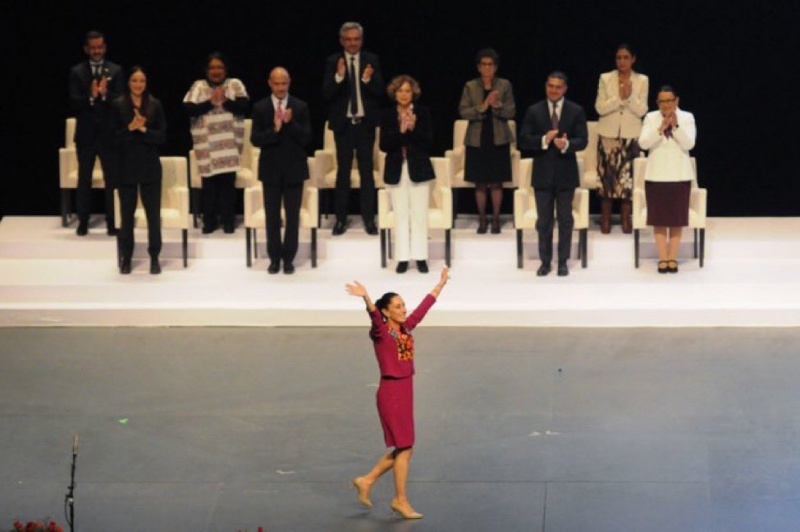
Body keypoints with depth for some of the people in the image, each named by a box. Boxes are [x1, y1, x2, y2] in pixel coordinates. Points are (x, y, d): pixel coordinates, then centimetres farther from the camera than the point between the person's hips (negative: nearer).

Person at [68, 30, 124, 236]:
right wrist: (90, 97, -22)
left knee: (112, 180, 1)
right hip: (86, 134, 0)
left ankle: (112, 223, 8)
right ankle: (83, 223, 13)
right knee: (84, 180, 7)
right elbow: (73, 102, -5)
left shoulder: (115, 71, 3)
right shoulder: (77, 72, 3)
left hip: (109, 133, 0)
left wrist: (105, 94, -23)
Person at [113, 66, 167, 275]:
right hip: (126, 166, 0)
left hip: (150, 166, 0)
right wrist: (130, 128, -18)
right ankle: (126, 258, 15)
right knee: (126, 213, 7)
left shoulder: (155, 105, 1)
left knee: (153, 213, 1)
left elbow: (162, 136, -3)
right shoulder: (118, 105, -1)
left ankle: (154, 258, 9)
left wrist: (143, 129, -16)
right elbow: (113, 136, -4)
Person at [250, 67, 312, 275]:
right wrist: (274, 129, -22)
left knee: (292, 216, 3)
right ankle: (274, 258, 14)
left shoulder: (300, 107, 0)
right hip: (271, 169, 0)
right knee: (272, 217, 6)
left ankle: (288, 258, 11)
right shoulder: (260, 108, 0)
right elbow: (255, 139, -6)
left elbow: (307, 138, -5)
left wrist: (291, 123, -21)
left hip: (294, 168, 0)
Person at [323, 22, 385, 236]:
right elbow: (326, 94, -8)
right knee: (343, 170, 6)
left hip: (365, 122, 0)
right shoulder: (333, 62, 0)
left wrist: (368, 80, -24)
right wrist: (338, 77, -24)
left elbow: (380, 91, -4)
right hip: (343, 123, 0)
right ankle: (341, 218, 11)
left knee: (366, 170, 3)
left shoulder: (371, 61, 2)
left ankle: (369, 218, 8)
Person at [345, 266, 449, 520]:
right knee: (404, 447, -3)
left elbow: (424, 306, 18)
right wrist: (365, 298, -53)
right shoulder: (381, 333, -12)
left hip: (406, 390, 8)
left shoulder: (406, 328, 8)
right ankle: (401, 500, 7)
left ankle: (366, 480, 24)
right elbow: (373, 314, -33)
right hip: (391, 392, -8)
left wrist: (442, 282, 26)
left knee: (403, 448, 13)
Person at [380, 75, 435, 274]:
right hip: (396, 169, 1)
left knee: (419, 214, -1)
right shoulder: (387, 115, 3)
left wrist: (413, 128, -19)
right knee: (400, 215, 2)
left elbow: (428, 142, -4)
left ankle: (421, 257, 4)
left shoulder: (423, 113, 1)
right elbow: (384, 145, -4)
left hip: (418, 168, -1)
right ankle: (403, 258, 5)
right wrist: (400, 131, -18)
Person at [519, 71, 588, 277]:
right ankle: (545, 261, 14)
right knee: (544, 220, 6)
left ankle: (563, 262, 13)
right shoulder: (534, 111, 2)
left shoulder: (576, 111, 1)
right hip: (542, 173, 1)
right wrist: (543, 140, -21)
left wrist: (567, 144, -25)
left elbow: (582, 141, -4)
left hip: (566, 173, -1)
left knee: (565, 219, 6)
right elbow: (524, 140, -3)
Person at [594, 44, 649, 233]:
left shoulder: (642, 81, 2)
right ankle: (605, 219, 9)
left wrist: (629, 97, -20)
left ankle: (626, 219, 11)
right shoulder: (605, 79, 1)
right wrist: (619, 98, -17)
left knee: (628, 176, 0)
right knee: (607, 175, 0)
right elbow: (600, 108, -5)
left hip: (631, 135, 0)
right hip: (608, 134, 0)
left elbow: (641, 110, -4)